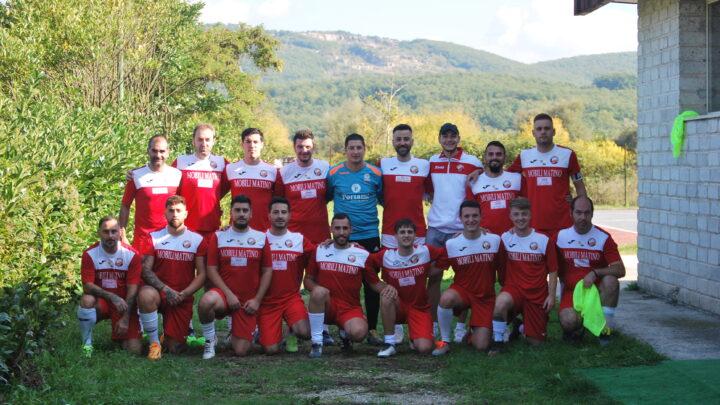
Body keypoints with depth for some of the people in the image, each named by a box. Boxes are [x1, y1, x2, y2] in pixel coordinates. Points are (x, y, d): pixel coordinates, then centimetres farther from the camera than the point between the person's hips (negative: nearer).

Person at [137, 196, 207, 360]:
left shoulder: (197, 240, 1)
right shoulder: (154, 237, 2)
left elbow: (201, 274, -2)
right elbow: (146, 270, -6)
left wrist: (183, 294, -16)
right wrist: (166, 290, -21)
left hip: (183, 300, 0)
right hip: (159, 293, 0)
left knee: (173, 348, -7)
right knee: (145, 295, -37)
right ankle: (154, 342, -18)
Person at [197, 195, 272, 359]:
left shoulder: (261, 238, 4)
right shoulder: (218, 237, 2)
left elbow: (267, 272, 3)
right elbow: (212, 270, -3)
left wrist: (257, 300, -7)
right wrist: (228, 294, -15)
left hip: (249, 301, 1)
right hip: (224, 294, -1)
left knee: (241, 351, -7)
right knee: (206, 302, -39)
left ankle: (236, 331, 31)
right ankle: (210, 340, -9)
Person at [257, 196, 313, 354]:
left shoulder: (300, 240, 2)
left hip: (292, 298, 1)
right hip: (267, 300, -1)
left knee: (304, 332, -26)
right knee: (271, 350, -10)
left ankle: (292, 332, 11)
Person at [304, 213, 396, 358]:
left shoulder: (362, 255, 2)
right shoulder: (320, 251, 5)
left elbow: (375, 283, 7)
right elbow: (308, 279, 10)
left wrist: (387, 287, -16)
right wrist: (315, 288, -14)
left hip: (350, 308, 0)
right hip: (325, 307, 0)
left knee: (358, 333, -33)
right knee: (319, 291, -35)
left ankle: (345, 332, 10)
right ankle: (316, 342, -20)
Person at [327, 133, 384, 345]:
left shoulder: (375, 174, 2)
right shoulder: (334, 174, 0)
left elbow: (384, 199, 14)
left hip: (370, 235, 0)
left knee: (371, 284, 2)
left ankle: (372, 329, 9)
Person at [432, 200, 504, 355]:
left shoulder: (494, 240, -5)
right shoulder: (451, 244, -8)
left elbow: (501, 270, 6)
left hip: (486, 297, 1)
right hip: (462, 290, -1)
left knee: (481, 346, -10)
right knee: (446, 298, -38)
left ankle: (475, 332, 28)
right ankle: (444, 342, -16)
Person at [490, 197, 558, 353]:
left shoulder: (544, 240, -6)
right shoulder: (505, 238, -2)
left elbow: (553, 271, 0)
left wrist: (551, 295, -8)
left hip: (537, 294, 0)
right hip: (513, 288, 0)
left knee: (536, 341, 3)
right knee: (501, 302, -37)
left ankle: (525, 325, 38)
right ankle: (497, 341, -14)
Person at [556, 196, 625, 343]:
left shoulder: (603, 237, -6)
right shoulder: (561, 236, 1)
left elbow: (620, 270, -13)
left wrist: (595, 273, -25)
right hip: (571, 291, 0)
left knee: (610, 281, -34)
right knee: (568, 321, -31)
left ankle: (606, 328, -15)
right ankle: (577, 327, 9)